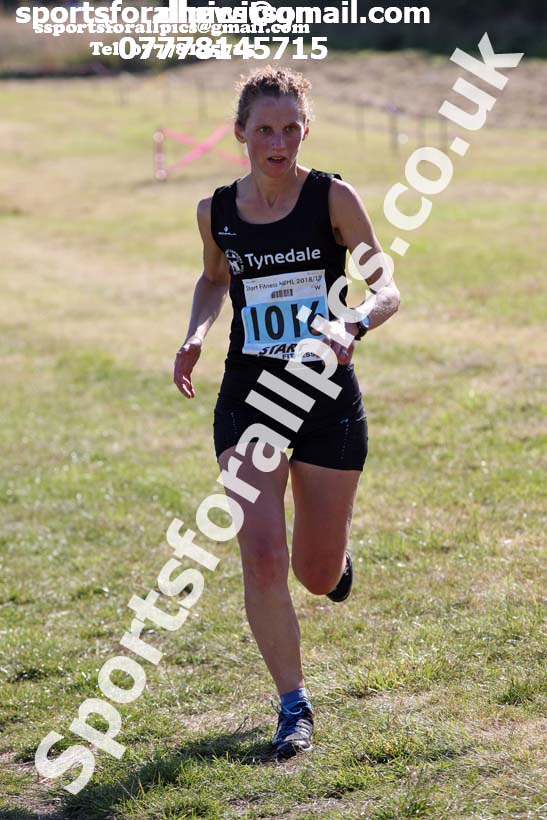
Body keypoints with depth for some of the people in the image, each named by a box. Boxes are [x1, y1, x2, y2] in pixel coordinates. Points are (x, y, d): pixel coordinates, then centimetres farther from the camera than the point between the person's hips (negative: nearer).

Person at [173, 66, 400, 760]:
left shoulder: (334, 198, -9)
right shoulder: (217, 211, 0)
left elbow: (387, 289, -7)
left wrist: (352, 329, -27)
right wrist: (196, 335, 2)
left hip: (328, 400, -1)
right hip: (248, 398, 2)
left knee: (318, 575, 9)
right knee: (262, 557, -13)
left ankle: (335, 559, 48)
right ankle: (294, 706, 2)